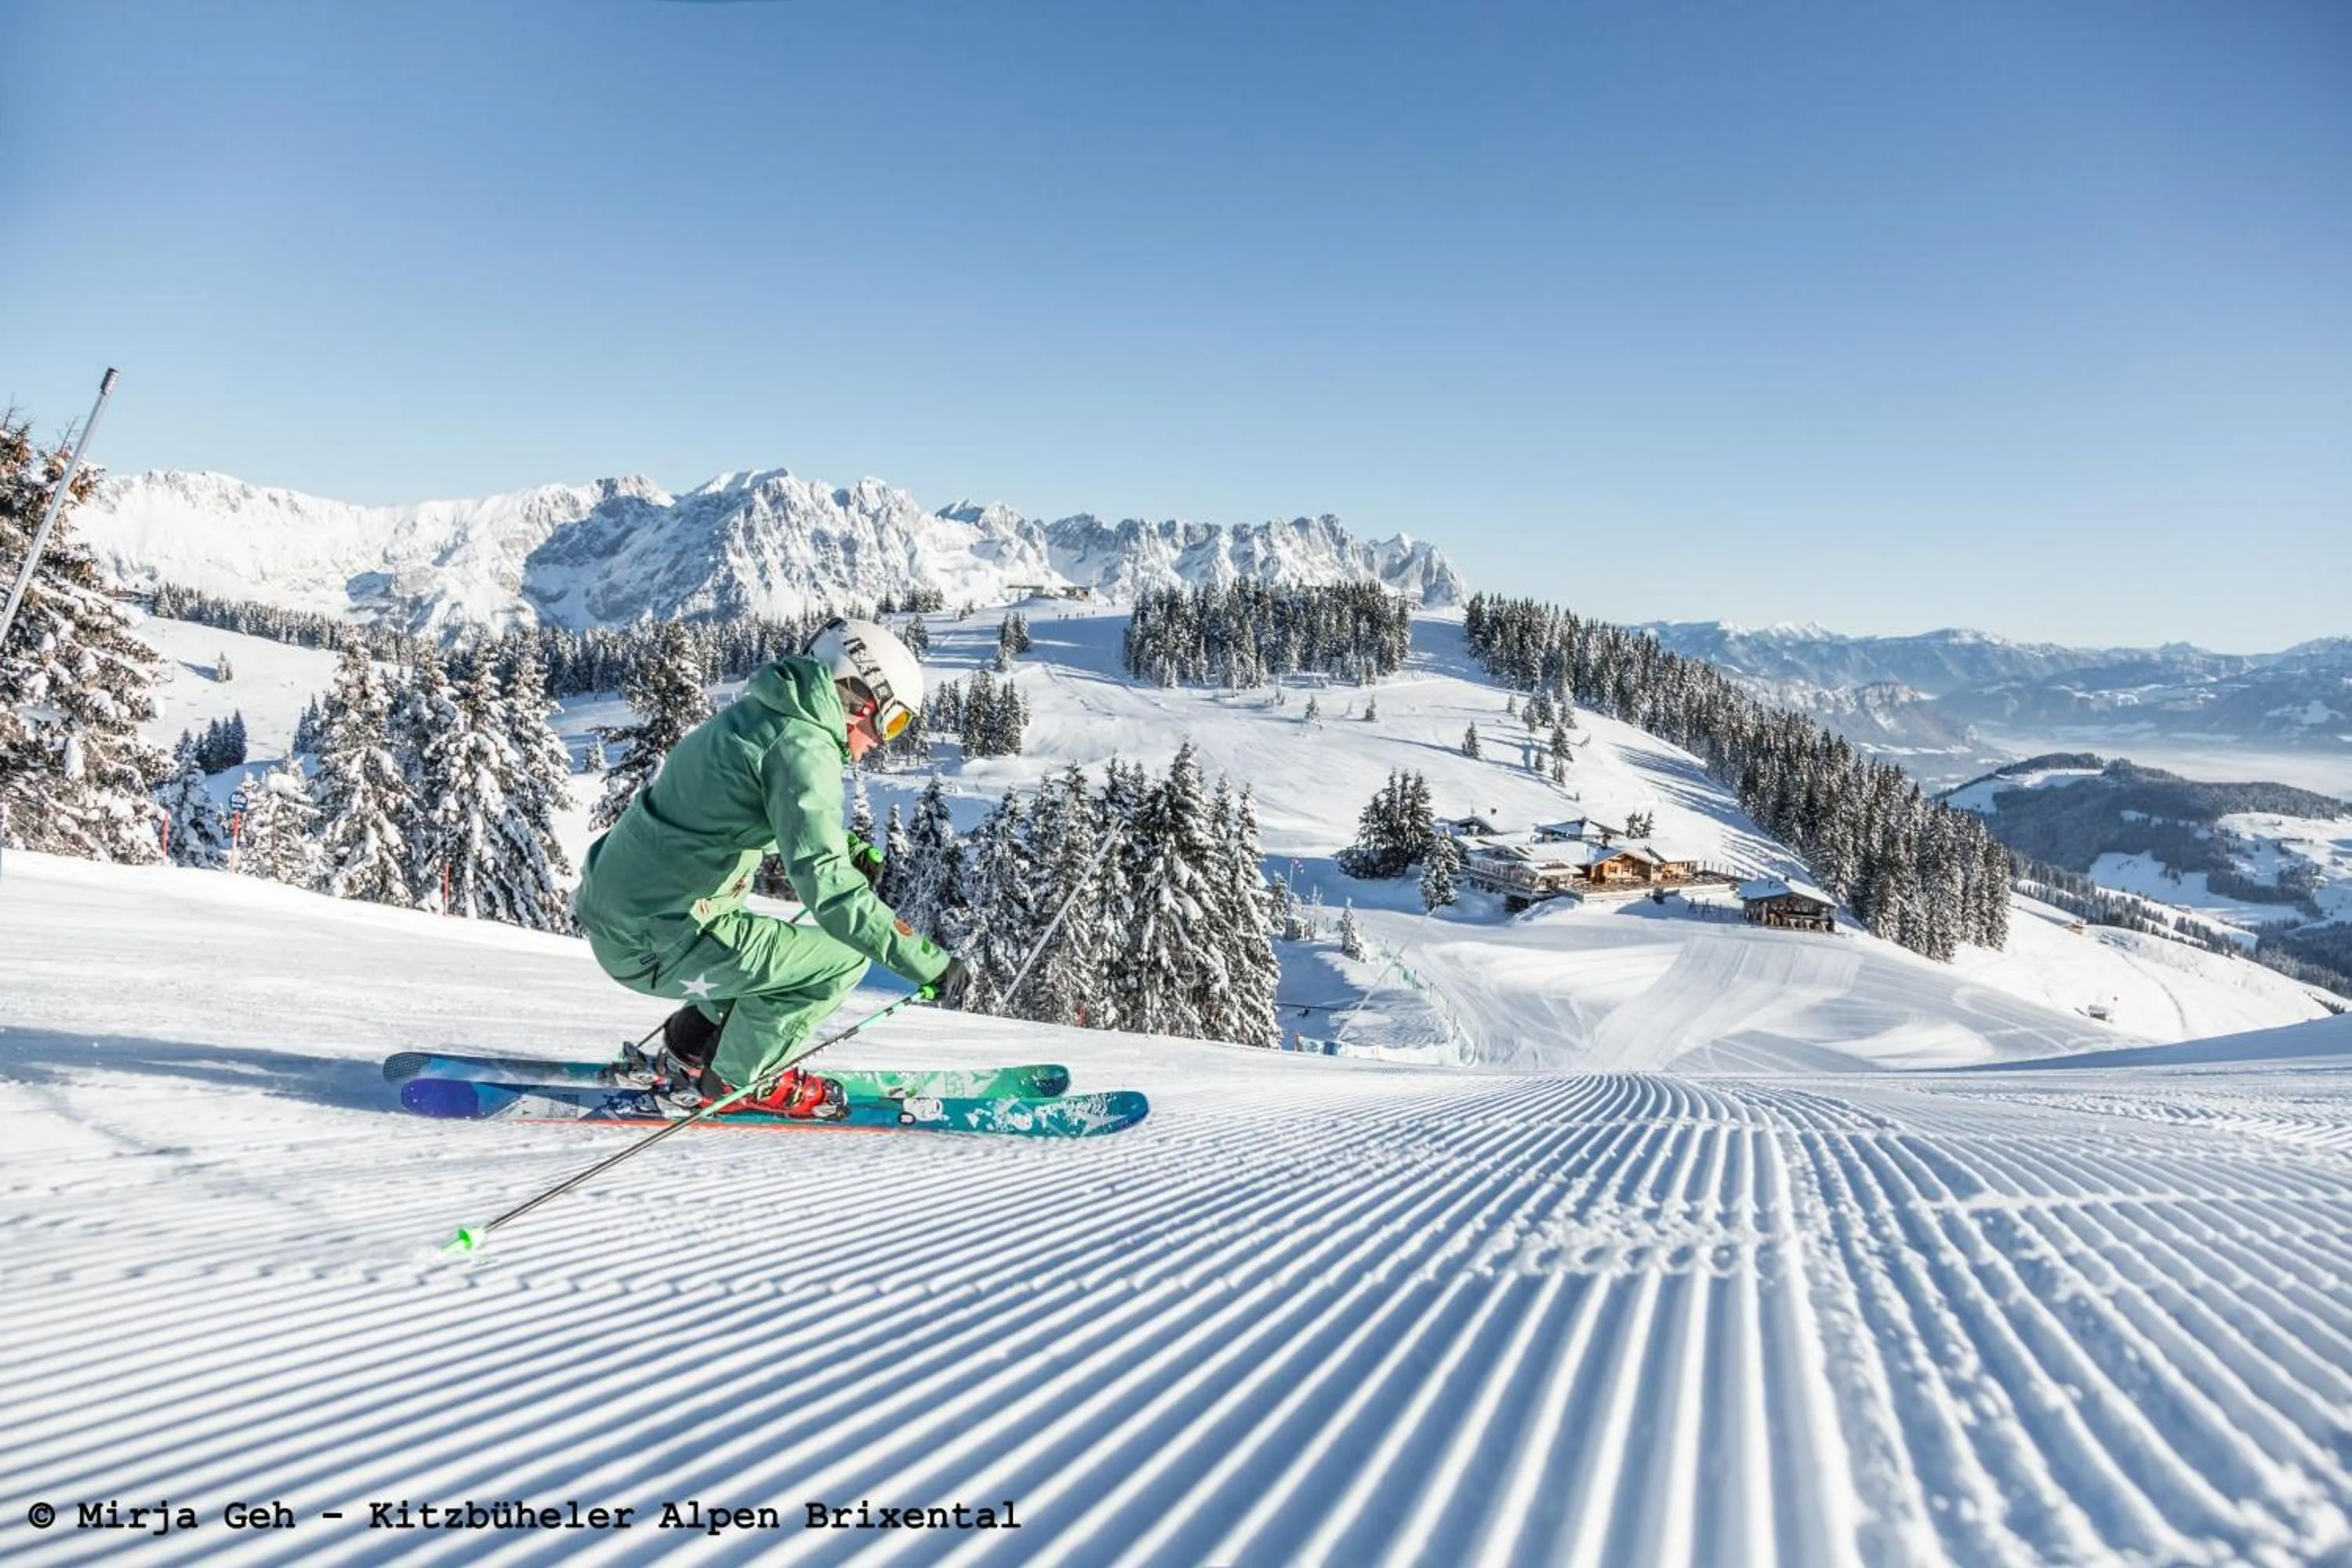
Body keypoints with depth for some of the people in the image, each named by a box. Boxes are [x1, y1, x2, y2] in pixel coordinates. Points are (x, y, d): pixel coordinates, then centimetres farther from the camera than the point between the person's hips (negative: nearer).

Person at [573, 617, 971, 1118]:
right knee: (842, 956, -4)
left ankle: (685, 1054, 28)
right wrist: (931, 964, -25)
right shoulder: (803, 746, -18)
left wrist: (846, 853, 14)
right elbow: (826, 885, -27)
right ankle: (739, 1080, 10)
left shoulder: (754, 712, 11)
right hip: (656, 944, -10)